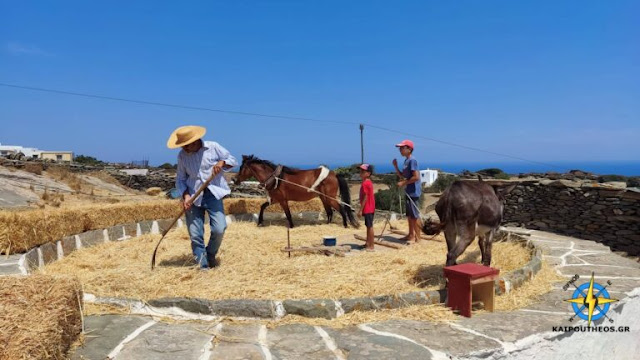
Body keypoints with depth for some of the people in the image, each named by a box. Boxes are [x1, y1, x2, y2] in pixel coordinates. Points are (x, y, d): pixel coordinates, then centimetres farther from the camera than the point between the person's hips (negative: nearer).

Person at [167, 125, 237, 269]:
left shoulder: (213, 147, -5)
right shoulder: (182, 155, 0)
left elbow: (232, 160, 4)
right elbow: (180, 179, 5)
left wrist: (222, 162, -18)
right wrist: (185, 195, -12)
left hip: (213, 194, -1)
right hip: (193, 196, 2)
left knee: (219, 228, -11)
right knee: (195, 234, -1)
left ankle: (210, 254, 19)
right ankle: (203, 264, 14)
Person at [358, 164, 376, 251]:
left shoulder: (365, 183, -18)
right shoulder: (368, 182, 13)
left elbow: (365, 197, -21)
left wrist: (361, 210, -18)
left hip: (367, 209, -10)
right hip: (370, 208, 10)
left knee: (370, 226, -5)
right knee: (368, 226, 17)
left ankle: (371, 246, 0)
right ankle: (368, 243, 27)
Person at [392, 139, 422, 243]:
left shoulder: (412, 160, -16)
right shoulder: (406, 161, 13)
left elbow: (416, 177, -23)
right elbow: (402, 176, 19)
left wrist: (403, 183, -17)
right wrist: (396, 166, 7)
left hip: (413, 193, -10)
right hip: (408, 192, 10)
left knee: (415, 216, -4)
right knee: (409, 215, 16)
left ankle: (417, 237, 2)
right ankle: (411, 235, 26)